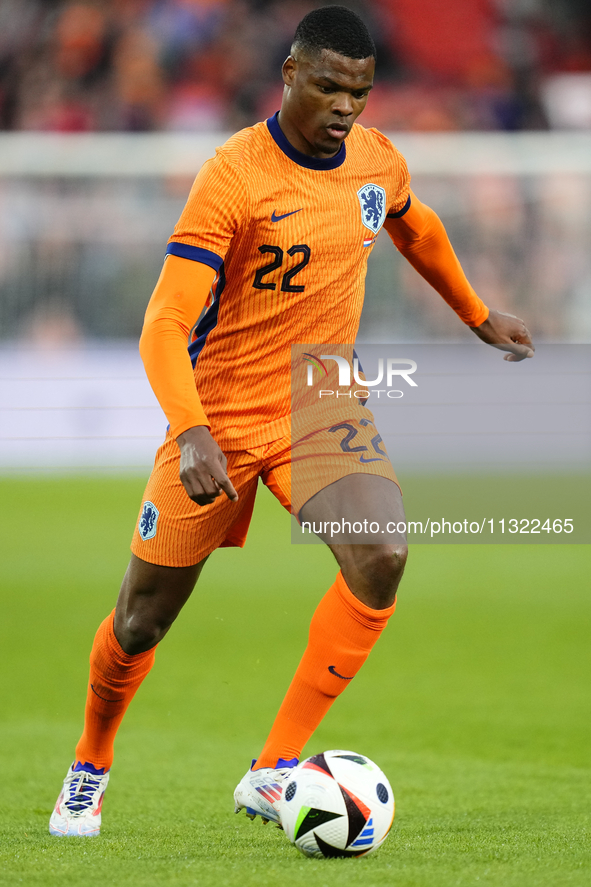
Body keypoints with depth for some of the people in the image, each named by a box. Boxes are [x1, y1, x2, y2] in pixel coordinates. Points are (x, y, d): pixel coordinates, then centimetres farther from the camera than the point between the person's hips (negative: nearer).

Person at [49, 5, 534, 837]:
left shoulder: (380, 162, -1)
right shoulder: (233, 176, -20)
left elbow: (417, 231, 24)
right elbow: (166, 323, -25)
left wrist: (478, 316, 33)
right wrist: (191, 432, -39)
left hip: (324, 408, 3)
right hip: (220, 418, -3)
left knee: (381, 558, -26)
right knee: (143, 619, 6)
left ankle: (274, 774, -20)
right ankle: (91, 766, 37)